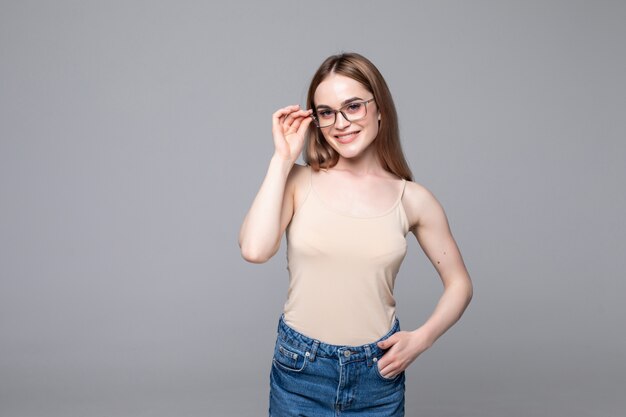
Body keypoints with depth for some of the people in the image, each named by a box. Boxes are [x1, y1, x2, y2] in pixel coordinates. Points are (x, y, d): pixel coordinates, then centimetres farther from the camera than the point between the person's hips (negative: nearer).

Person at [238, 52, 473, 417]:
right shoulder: (299, 181, -6)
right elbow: (254, 249, -23)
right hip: (300, 370, 0)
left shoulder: (412, 199, -4)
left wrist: (420, 338, -9)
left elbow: (460, 284, 6)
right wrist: (282, 158, -16)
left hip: (378, 371, 1)